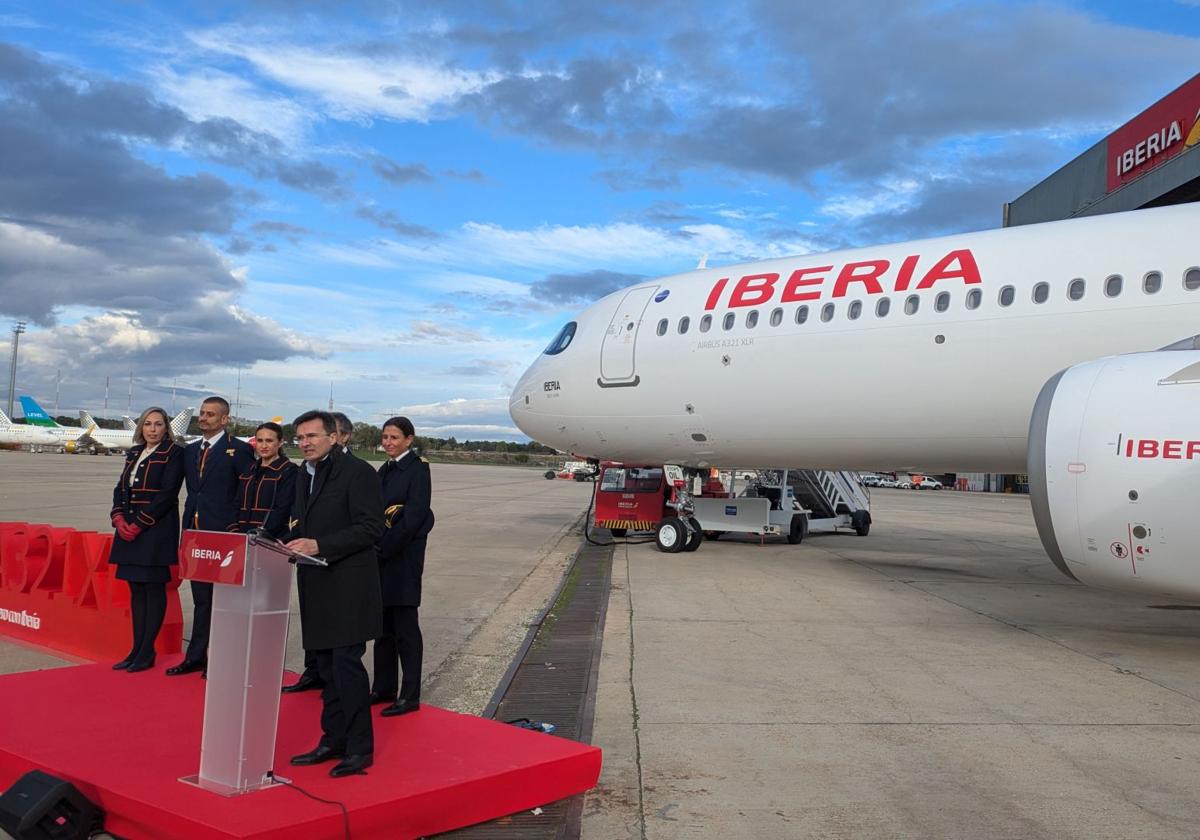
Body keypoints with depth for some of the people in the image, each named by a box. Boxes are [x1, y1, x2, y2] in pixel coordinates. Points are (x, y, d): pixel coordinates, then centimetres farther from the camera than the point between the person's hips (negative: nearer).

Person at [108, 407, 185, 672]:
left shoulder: (174, 453, -4)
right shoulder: (134, 453, 17)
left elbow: (168, 493, -12)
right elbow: (121, 488, 14)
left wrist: (139, 524, -14)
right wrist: (119, 518, -3)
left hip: (156, 528, -7)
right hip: (129, 528, 7)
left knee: (154, 587, -3)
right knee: (136, 589, 8)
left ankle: (147, 653, 1)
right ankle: (136, 649, 14)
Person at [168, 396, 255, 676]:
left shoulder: (239, 450, -7)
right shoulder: (190, 450, 15)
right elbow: (192, 490, 19)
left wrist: (233, 525, -14)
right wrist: (188, 526, 11)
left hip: (222, 535, -7)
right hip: (194, 532, 7)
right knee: (201, 598, 12)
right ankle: (196, 657, 18)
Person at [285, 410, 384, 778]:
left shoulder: (358, 472, -10)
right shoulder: (304, 475, 15)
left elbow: (371, 529, -16)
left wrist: (319, 546, -23)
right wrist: (290, 544, 1)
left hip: (348, 585, -8)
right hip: (316, 585, 8)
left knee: (346, 662, -8)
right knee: (327, 666, 13)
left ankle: (360, 747, 2)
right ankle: (333, 740, 24)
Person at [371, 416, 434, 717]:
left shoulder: (417, 468, -9)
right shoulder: (385, 470, 14)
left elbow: (414, 515, -16)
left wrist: (385, 548, -17)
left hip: (403, 557, -8)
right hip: (381, 556, 8)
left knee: (405, 627, -2)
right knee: (383, 625, 13)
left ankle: (410, 696, 5)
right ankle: (384, 687, 24)